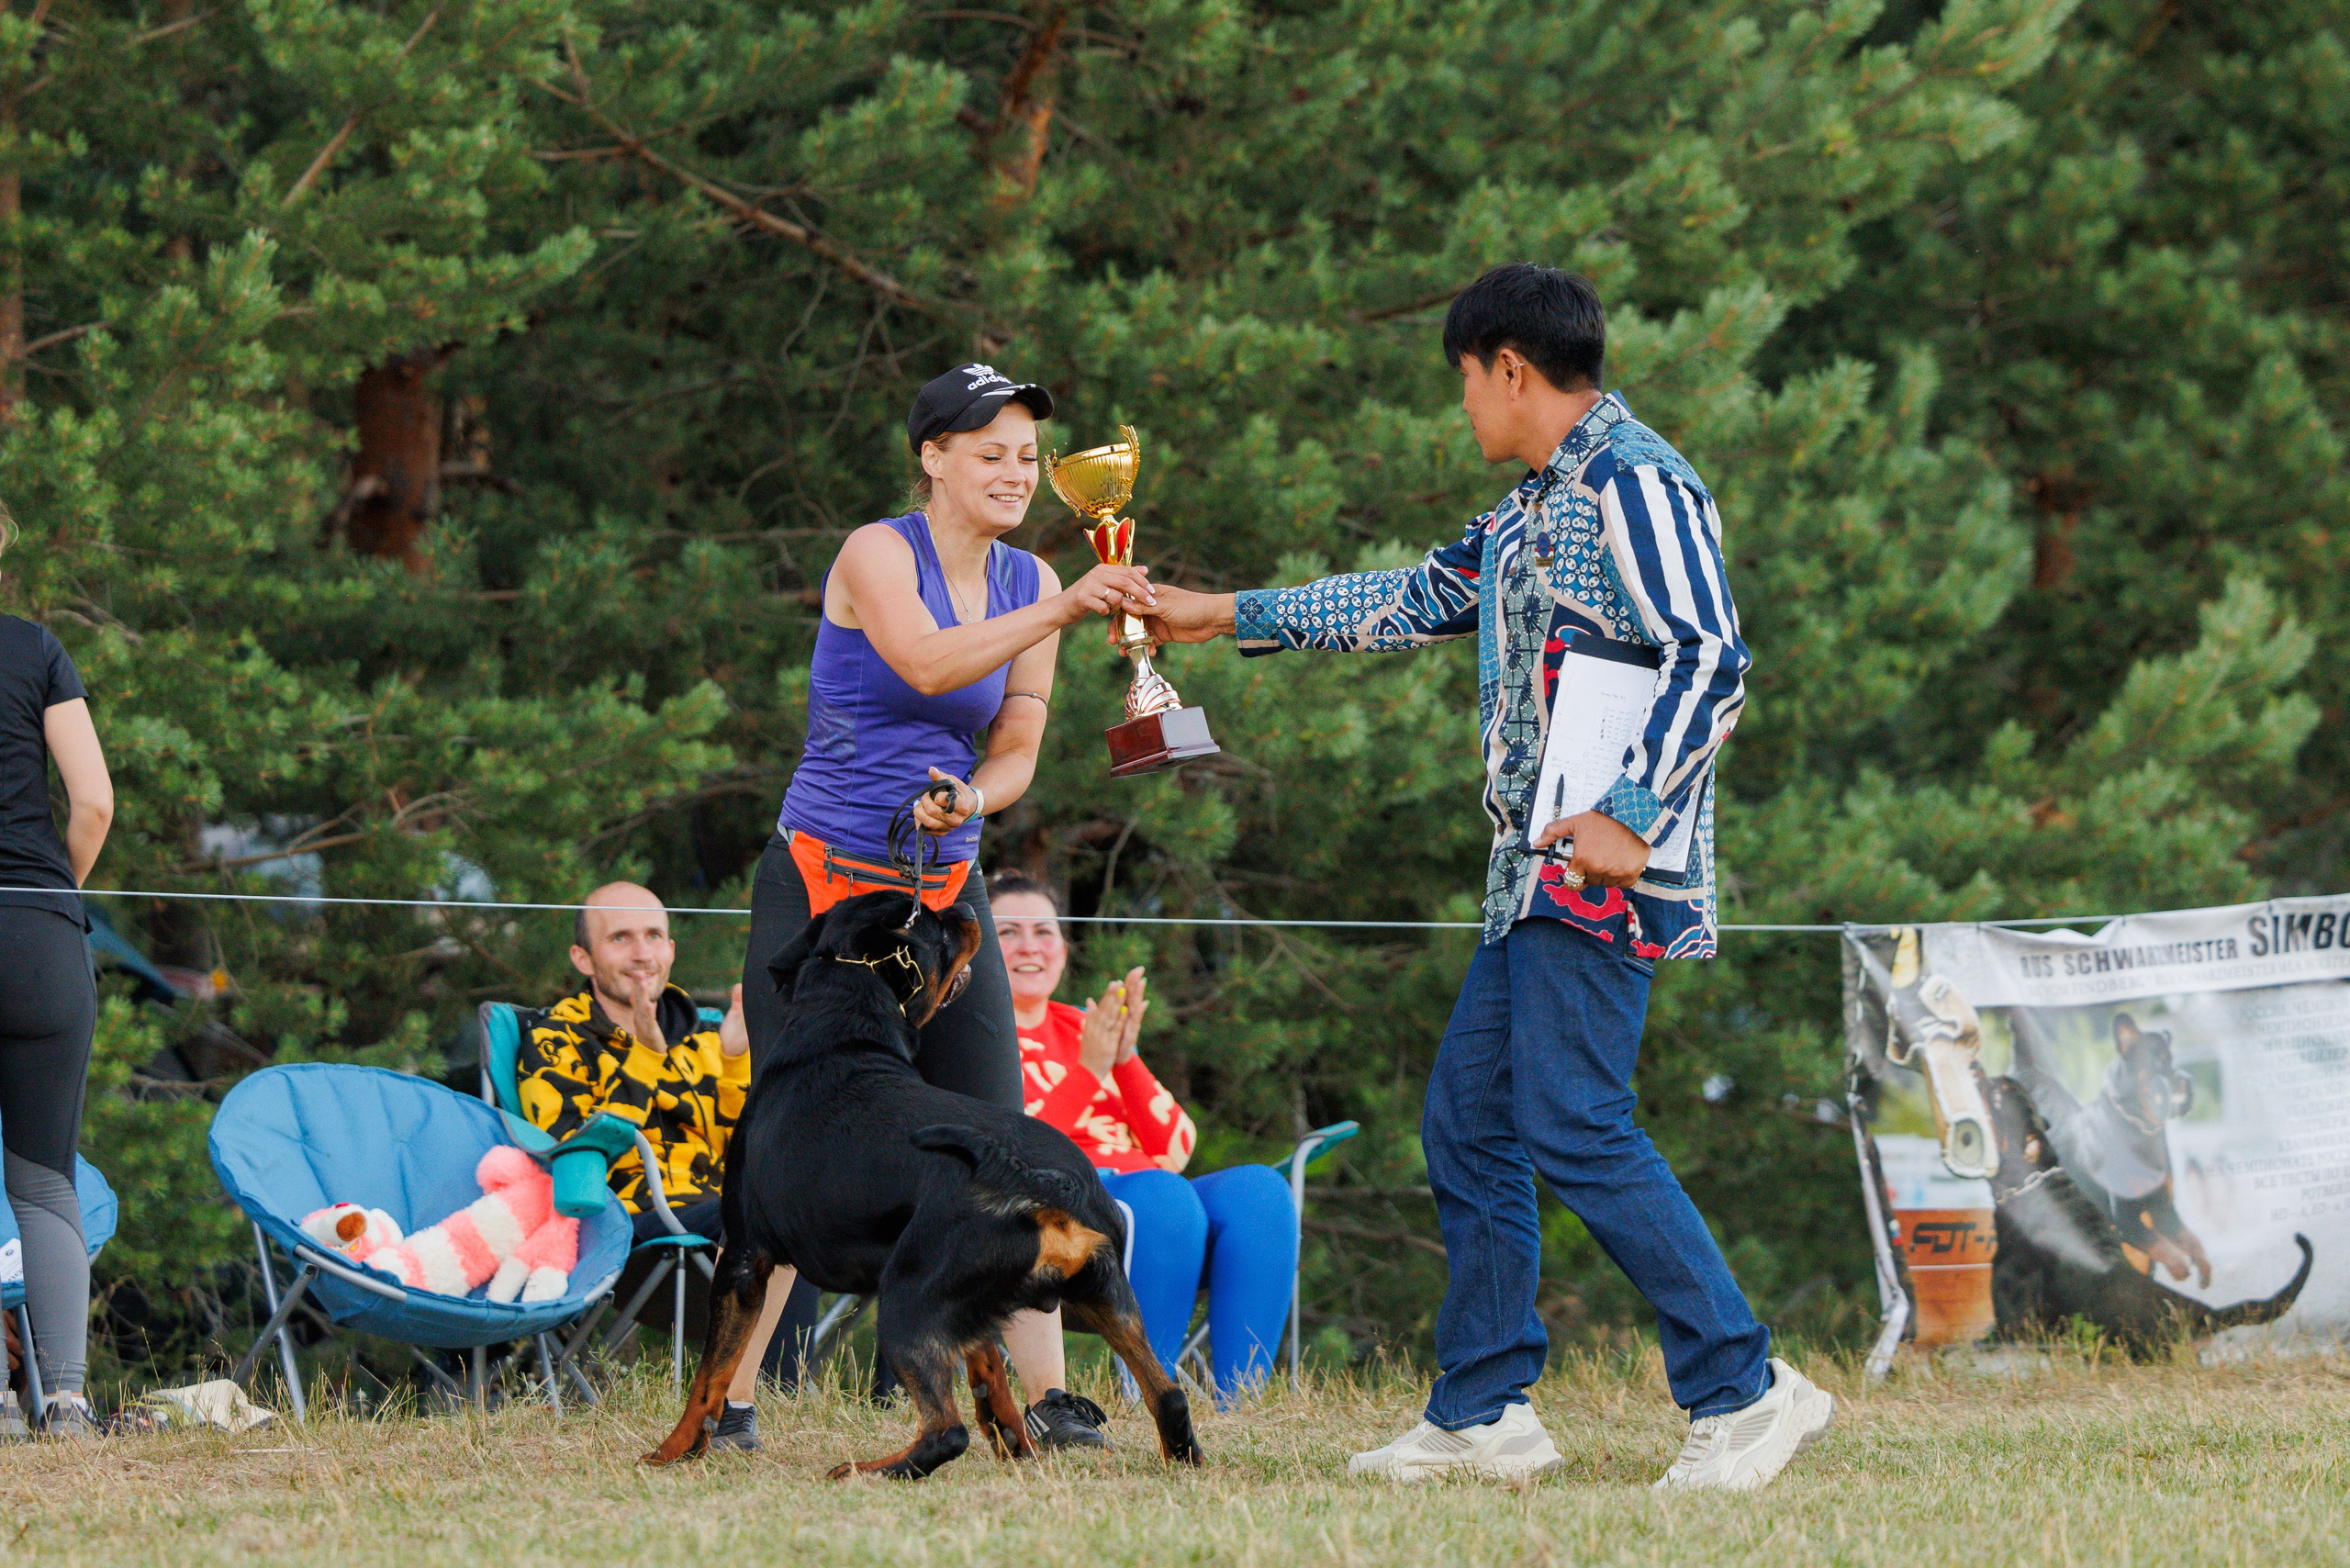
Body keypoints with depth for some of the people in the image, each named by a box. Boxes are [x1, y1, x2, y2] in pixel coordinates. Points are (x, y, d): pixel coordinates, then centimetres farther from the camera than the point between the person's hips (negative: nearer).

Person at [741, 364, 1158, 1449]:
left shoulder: (1027, 582, 8)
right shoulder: (877, 554, -9)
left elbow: (1015, 750, 11)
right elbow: (926, 664, -28)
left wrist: (966, 800, -12)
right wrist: (1060, 612, -37)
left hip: (945, 890, 5)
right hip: (821, 881, -5)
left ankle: (1044, 1396, -4)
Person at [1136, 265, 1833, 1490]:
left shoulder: (1634, 483, -10)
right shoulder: (1538, 505, 21)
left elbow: (1710, 660, -20)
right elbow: (1423, 599, 32)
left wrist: (1628, 817, -27)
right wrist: (1231, 617, 34)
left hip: (1603, 874, -10)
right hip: (1535, 877, 10)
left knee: (1574, 1128, -16)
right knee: (1468, 1121, 10)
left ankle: (1743, 1391, -14)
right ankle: (1483, 1412, 15)